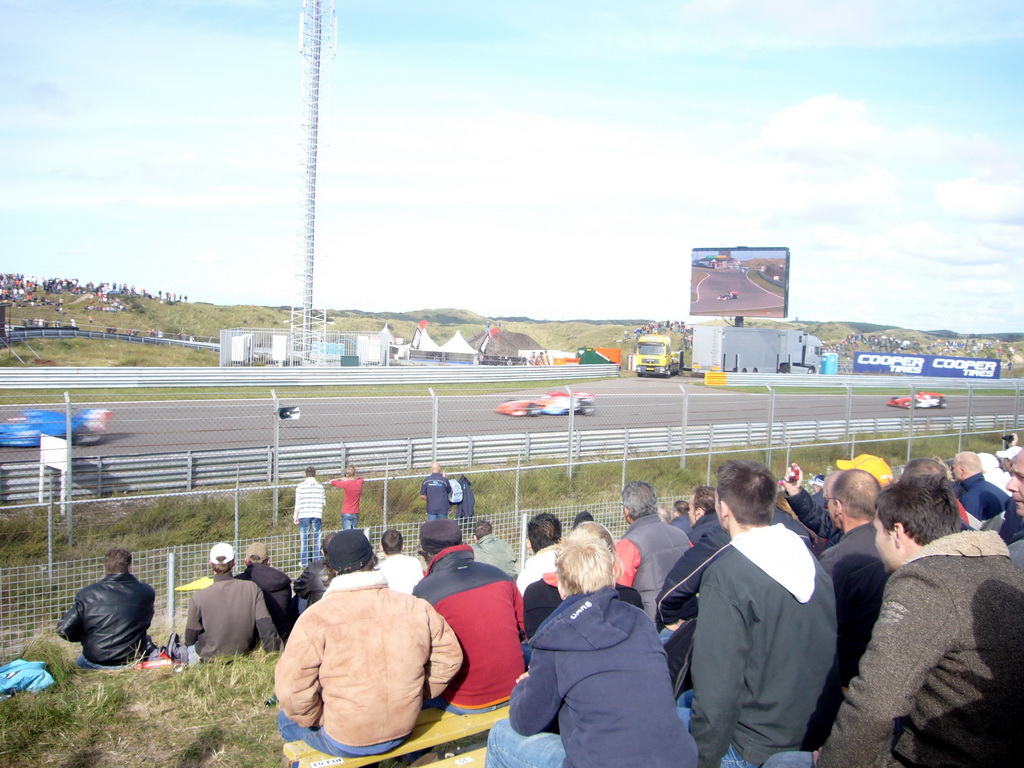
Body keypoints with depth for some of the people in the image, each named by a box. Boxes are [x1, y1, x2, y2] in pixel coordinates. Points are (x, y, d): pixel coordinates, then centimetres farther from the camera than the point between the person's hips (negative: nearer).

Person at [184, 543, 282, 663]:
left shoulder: (198, 597, -19)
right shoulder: (253, 589, -15)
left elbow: (190, 638, -5)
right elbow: (267, 629, -15)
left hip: (208, 658, -2)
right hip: (242, 656, 2)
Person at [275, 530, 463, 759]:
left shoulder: (315, 619, -17)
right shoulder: (417, 608, -7)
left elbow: (291, 687, -17)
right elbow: (449, 657, 1)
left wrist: (317, 717, 0)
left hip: (345, 743, -4)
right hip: (403, 731, 5)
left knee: (287, 718, 24)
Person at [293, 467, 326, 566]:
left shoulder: (300, 486, -3)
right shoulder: (320, 486, 0)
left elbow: (298, 503, -2)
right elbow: (323, 502, 3)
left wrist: (295, 516, 6)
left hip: (304, 515, -1)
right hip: (317, 515, 1)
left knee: (304, 539, 7)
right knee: (317, 538, 8)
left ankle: (304, 562, 10)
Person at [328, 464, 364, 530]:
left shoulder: (346, 484, -12)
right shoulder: (359, 482, 1)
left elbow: (331, 482, 0)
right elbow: (360, 478, 27)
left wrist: (341, 479, 16)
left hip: (346, 513, -4)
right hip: (356, 514, 4)